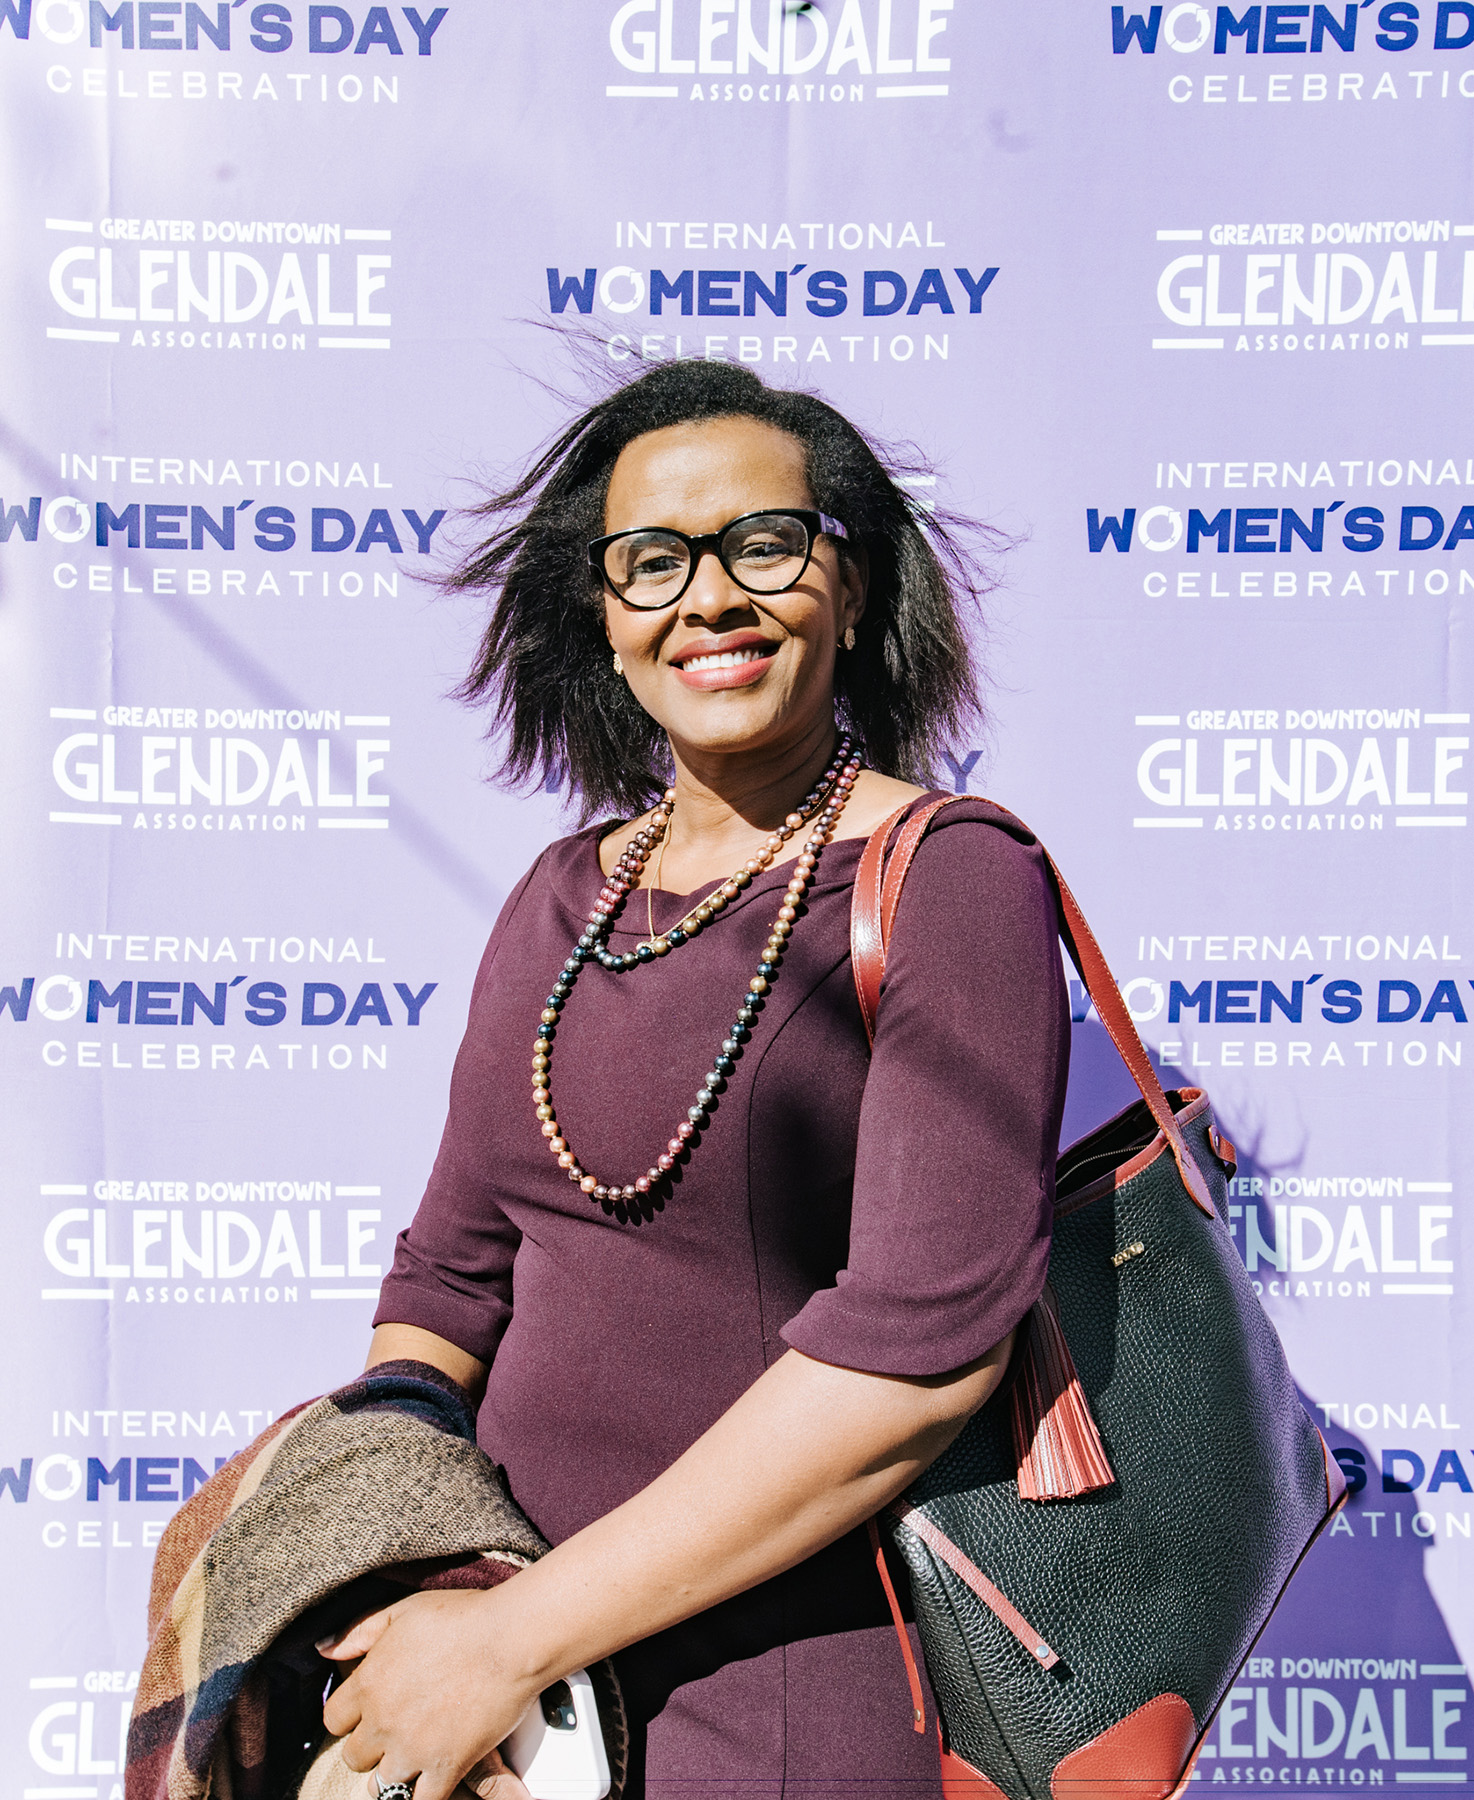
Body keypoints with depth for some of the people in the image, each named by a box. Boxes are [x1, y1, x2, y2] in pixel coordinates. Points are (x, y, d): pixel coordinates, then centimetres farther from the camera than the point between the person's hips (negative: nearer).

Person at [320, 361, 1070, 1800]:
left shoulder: (950, 879, -15)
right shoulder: (563, 899, 4)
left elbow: (921, 1340, -23)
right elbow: (455, 1271, 7)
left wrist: (513, 1636, -20)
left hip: (803, 1682, -5)